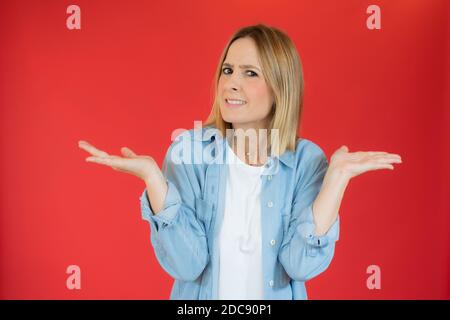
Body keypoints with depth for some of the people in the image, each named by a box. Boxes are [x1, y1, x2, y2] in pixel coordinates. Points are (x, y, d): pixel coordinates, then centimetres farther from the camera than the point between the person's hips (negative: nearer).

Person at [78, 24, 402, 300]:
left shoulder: (307, 159, -12)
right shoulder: (187, 150, -15)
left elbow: (302, 264, -20)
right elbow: (186, 264, -21)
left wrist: (337, 176, -27)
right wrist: (151, 176, -31)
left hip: (278, 294, 1)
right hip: (200, 297, 0)